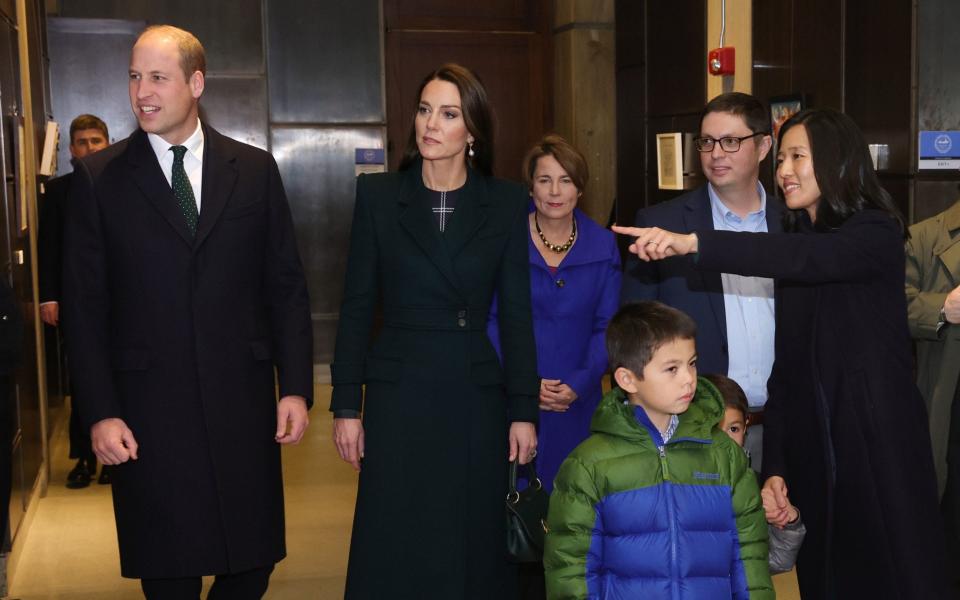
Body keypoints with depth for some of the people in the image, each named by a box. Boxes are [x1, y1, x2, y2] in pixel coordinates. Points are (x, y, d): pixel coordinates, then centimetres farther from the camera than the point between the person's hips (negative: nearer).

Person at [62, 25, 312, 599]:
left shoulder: (255, 169, 5)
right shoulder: (99, 177, 1)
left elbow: (287, 286, 6)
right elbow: (85, 306, 0)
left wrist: (296, 386, 0)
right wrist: (100, 412, -5)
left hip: (242, 400, 1)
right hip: (149, 410, -1)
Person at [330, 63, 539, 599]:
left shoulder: (507, 203, 1)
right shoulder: (378, 195, 0)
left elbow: (517, 313, 2)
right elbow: (357, 308, 1)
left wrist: (524, 410, 0)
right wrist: (347, 406, -2)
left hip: (476, 396, 1)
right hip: (398, 394, 0)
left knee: (474, 547, 10)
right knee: (394, 552, 7)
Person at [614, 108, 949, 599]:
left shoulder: (876, 232, -7)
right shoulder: (797, 235, 11)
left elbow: (807, 258, -30)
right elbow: (785, 366, 9)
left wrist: (696, 243, -38)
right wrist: (774, 467, 3)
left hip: (877, 442, -5)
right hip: (810, 447, 6)